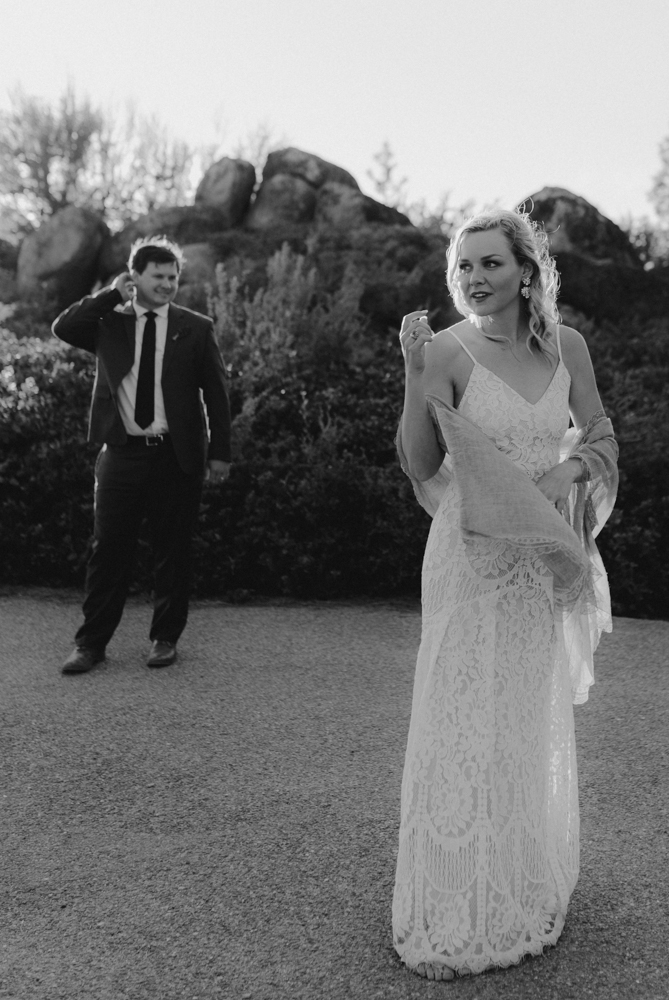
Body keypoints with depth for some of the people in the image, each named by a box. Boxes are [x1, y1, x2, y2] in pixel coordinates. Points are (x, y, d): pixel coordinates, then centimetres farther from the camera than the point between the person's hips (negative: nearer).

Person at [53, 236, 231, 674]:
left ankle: (166, 638, 21)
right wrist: (111, 294, -5)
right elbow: (63, 328, -10)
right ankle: (92, 642, 14)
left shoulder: (196, 328, 4)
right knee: (108, 549, 3)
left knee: (173, 551, 6)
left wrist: (220, 452, -2)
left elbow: (216, 394, 3)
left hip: (176, 457, -1)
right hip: (122, 453, 1)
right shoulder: (109, 321, 7)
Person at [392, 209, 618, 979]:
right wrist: (416, 376, -25)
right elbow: (418, 466, -13)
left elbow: (601, 436, 9)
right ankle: (452, 918, 18)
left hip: (545, 559, 5)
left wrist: (571, 467, -11)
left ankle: (528, 890, 40)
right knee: (466, 728, 0)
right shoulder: (448, 350, -11)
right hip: (472, 557, -4)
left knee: (535, 725, 17)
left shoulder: (565, 345, 1)